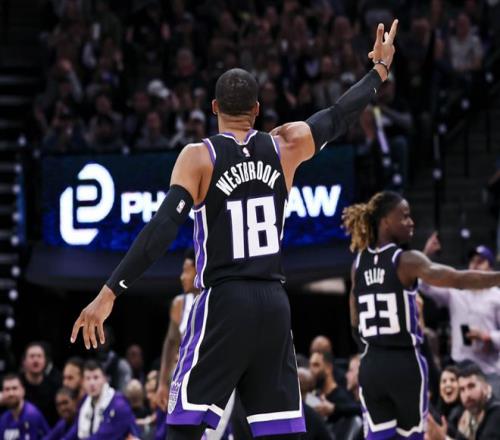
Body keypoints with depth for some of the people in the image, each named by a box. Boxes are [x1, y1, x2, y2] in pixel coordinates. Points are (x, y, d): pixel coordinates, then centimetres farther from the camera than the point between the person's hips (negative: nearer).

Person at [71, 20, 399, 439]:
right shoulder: (285, 146, 5)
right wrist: (379, 70, 37)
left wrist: (109, 293, -18)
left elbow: (162, 229, -16)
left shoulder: (198, 157, -6)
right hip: (273, 303, 4)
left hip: (223, 302, -4)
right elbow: (338, 117, 20)